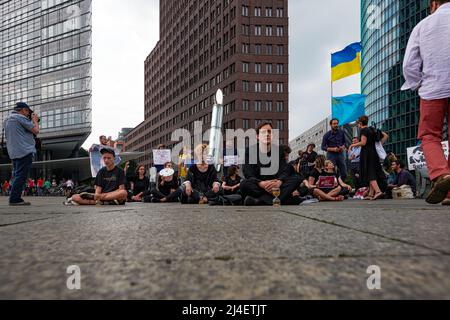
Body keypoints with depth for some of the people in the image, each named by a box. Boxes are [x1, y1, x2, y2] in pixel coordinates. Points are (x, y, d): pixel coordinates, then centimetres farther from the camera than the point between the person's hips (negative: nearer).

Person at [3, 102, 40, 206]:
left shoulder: (7, 120, 22)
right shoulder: (21, 117, -7)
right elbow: (36, 131, -10)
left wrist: (31, 120, 19)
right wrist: (35, 120, 7)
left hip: (13, 153, 9)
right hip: (24, 151, -9)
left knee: (17, 176, 12)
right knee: (21, 176, -10)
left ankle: (15, 199, 12)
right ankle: (15, 199, -12)